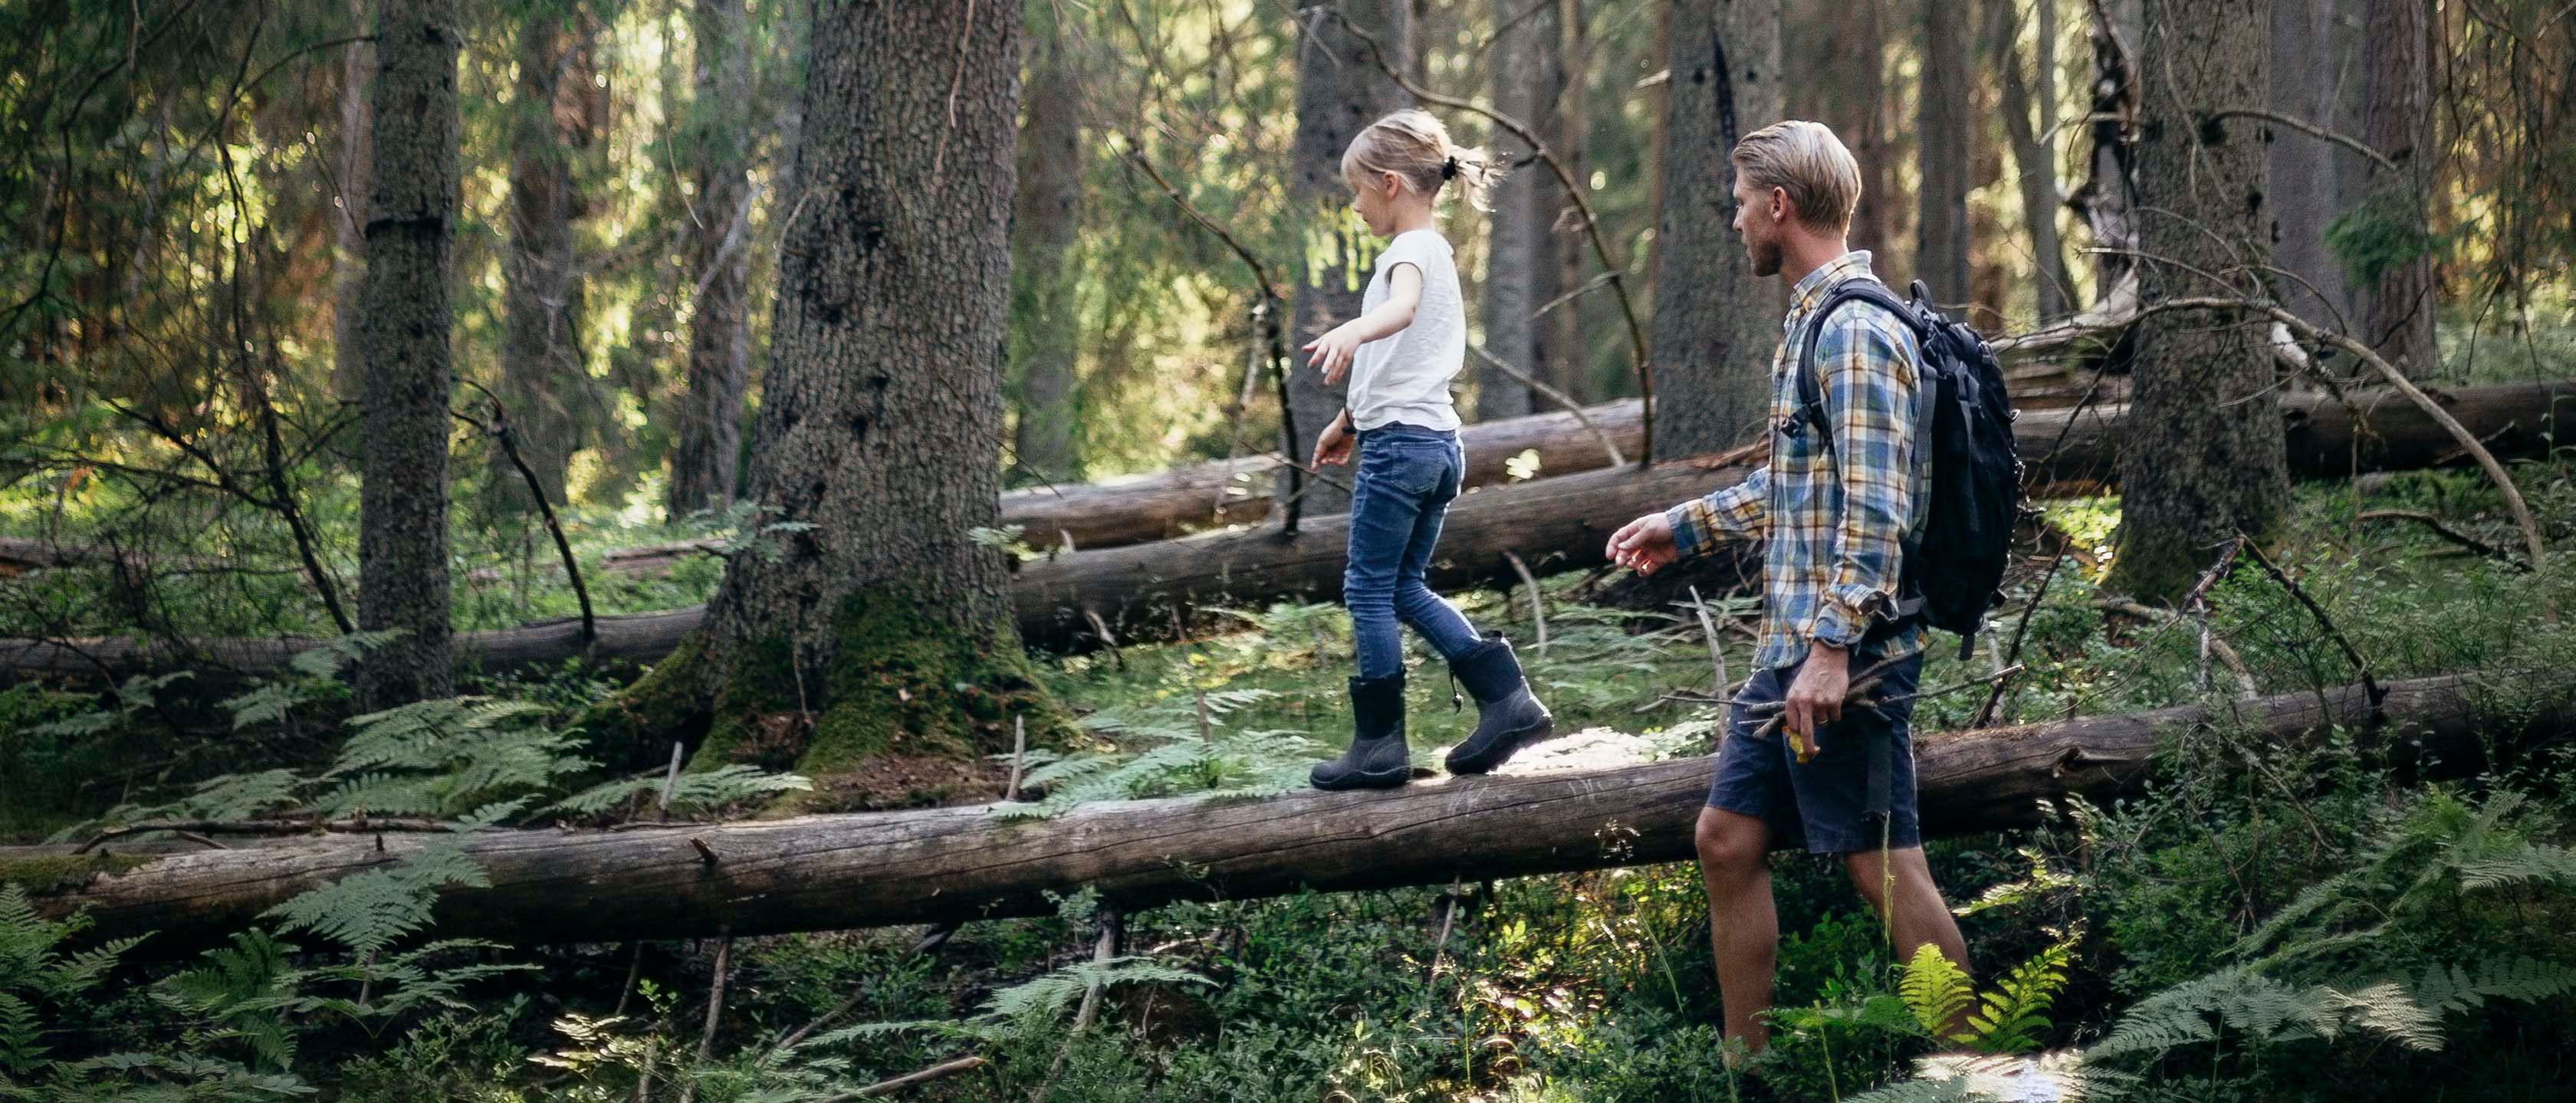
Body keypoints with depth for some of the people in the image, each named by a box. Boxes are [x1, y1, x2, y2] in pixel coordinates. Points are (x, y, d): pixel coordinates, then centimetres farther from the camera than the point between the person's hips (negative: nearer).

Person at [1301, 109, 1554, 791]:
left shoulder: (1413, 250, -11)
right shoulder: (1434, 252, 20)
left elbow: (1402, 307, -37)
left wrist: (1351, 331, -57)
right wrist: (1348, 421, 42)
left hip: (1398, 441, -10)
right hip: (1438, 442, 10)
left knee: (1368, 590, -2)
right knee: (1405, 588, 13)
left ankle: (1379, 745, 0)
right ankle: (1506, 698, 4)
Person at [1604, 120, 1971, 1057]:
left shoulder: (1857, 330, -16)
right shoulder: (1812, 319, 15)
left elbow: (1876, 509, -22)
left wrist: (1832, 650, -26)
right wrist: (1687, 526, 30)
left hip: (1846, 660, -10)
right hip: (1790, 648, 10)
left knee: (1884, 866, -5)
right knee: (1728, 841, 12)